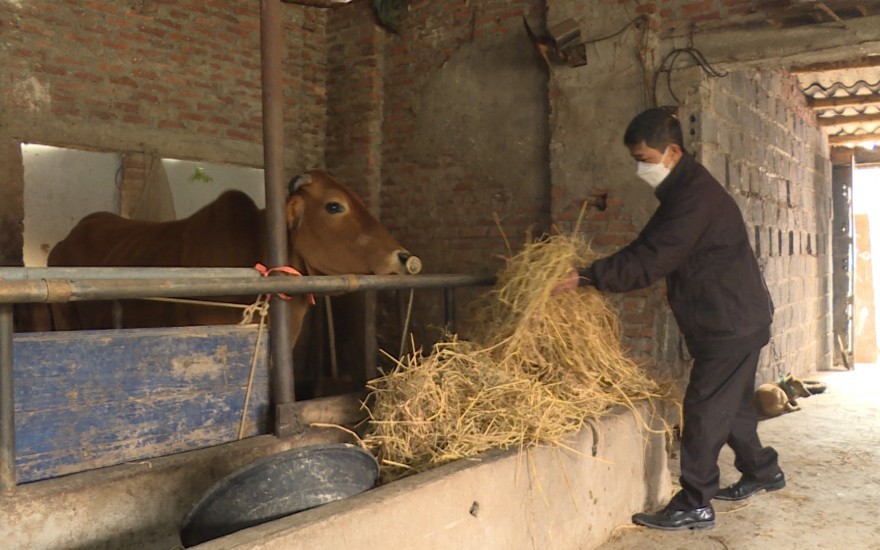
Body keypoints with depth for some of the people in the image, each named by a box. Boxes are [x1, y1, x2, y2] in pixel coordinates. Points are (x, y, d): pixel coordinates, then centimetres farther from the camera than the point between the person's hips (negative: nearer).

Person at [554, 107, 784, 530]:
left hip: (732, 322, -10)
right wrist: (594, 274, 3)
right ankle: (762, 471, 38)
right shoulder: (684, 189, 12)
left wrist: (587, 278, -26)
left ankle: (695, 505, 0)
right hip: (735, 318, 10)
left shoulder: (694, 195, -22)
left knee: (704, 409, -7)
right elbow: (651, 252, 12)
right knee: (730, 403, 21)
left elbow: (650, 260, -27)